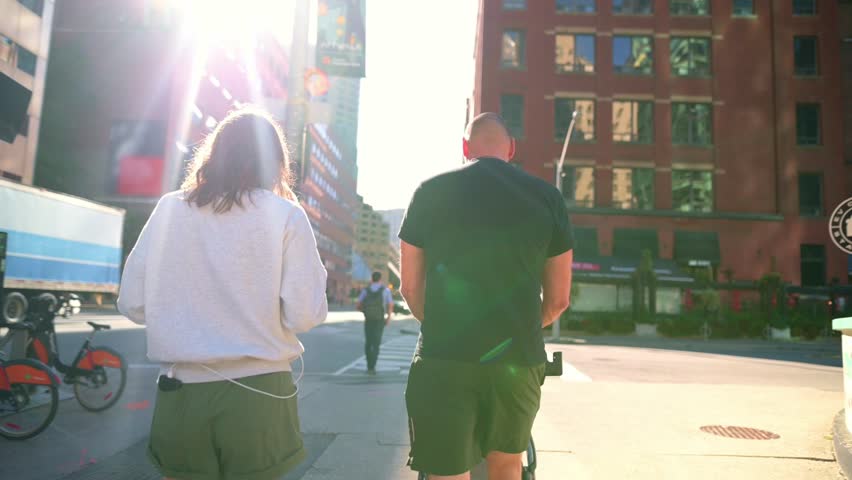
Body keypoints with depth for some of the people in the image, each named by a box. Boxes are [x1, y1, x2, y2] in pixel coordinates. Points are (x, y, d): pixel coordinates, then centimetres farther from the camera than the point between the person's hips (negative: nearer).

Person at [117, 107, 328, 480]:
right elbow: (304, 315, -12)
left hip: (182, 393, 2)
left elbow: (132, 303, 3)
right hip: (258, 392, -2)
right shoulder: (285, 215, -7)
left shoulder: (169, 209, 0)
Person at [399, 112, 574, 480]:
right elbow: (558, 300, 5)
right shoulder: (547, 197, 2)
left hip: (443, 361, -2)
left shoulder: (430, 192, 1)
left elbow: (411, 289, 4)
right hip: (518, 362, 2)